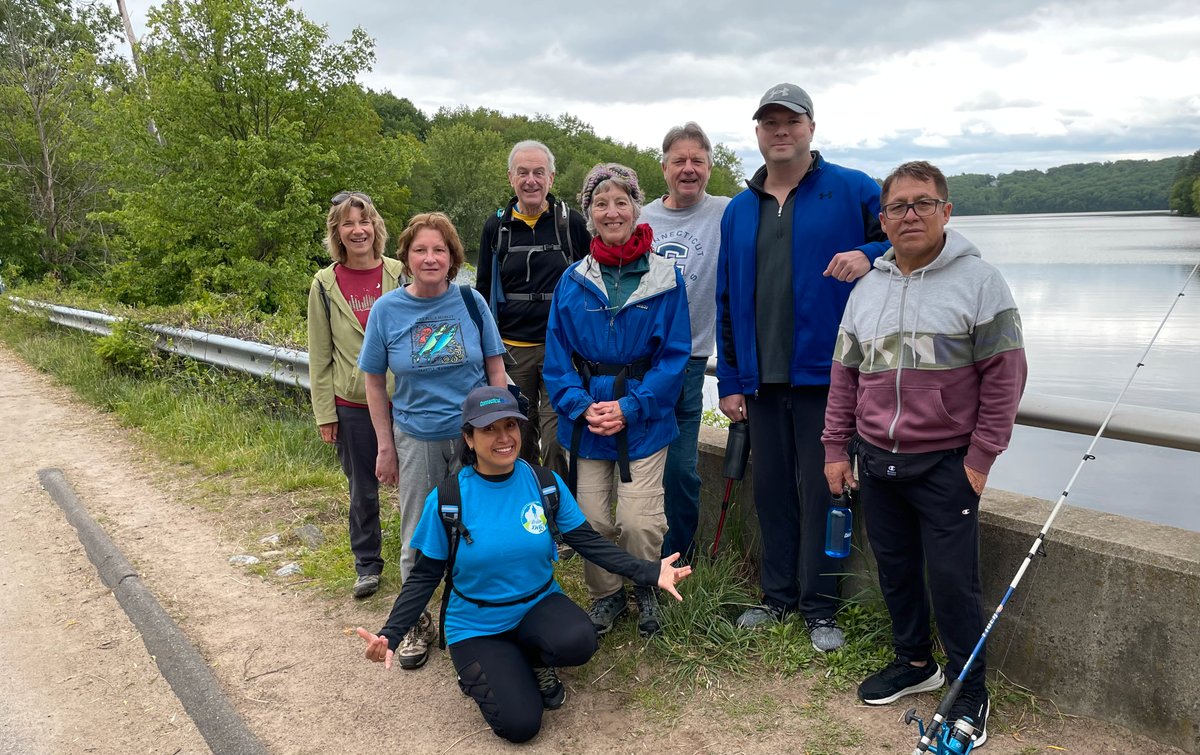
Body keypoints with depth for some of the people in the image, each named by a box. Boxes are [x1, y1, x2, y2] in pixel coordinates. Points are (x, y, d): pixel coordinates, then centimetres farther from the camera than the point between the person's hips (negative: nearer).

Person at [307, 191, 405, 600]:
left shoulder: (399, 274, -1)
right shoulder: (325, 285, 0)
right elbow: (320, 355, 3)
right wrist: (324, 413, 1)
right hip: (352, 405, 1)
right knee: (362, 490, 11)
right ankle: (367, 565, 28)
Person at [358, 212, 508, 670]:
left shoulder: (470, 302, -6)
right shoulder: (387, 310, -6)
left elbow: (495, 367, 0)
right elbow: (375, 383, 0)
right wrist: (385, 447, 0)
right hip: (417, 439, 0)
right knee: (418, 537, 12)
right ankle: (417, 622, 32)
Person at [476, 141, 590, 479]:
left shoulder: (572, 223, 0)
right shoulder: (496, 227, 6)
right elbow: (483, 291, 13)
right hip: (512, 349, 3)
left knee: (557, 438, -5)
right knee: (518, 439, 12)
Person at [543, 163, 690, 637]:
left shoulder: (664, 278, -3)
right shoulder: (573, 281, 4)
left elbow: (674, 355, -5)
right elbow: (557, 355, 4)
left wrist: (630, 407, -14)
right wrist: (581, 405, -11)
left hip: (643, 419, -2)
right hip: (585, 419, 3)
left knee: (639, 521, -5)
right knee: (591, 518, 6)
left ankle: (645, 590, 25)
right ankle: (606, 595, 31)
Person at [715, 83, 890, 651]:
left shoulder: (853, 191, 0)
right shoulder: (739, 210, 13)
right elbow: (726, 301, 13)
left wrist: (869, 255, -21)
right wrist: (729, 380, 9)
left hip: (825, 373, -4)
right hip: (761, 380, 4)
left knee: (821, 490, 2)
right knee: (771, 489, 12)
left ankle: (820, 608, 16)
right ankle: (778, 595, 27)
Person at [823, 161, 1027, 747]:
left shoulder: (978, 280, -6)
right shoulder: (867, 288, 8)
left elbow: (1004, 375, -8)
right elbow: (845, 375, 12)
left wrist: (980, 458, -11)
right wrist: (837, 449, 9)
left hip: (945, 464, -5)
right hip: (875, 459, 5)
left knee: (952, 578, 0)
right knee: (895, 567, 15)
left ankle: (970, 689, 20)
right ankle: (914, 662, 35)